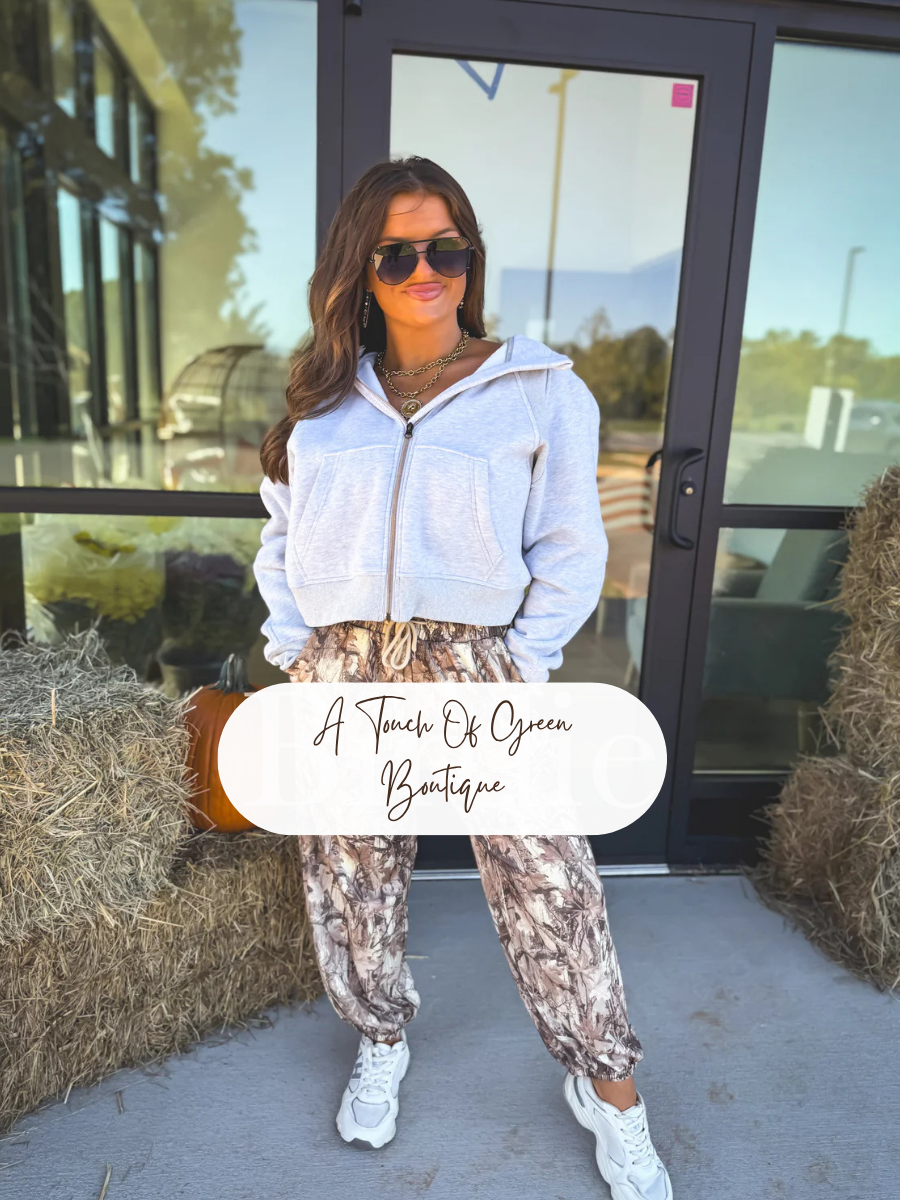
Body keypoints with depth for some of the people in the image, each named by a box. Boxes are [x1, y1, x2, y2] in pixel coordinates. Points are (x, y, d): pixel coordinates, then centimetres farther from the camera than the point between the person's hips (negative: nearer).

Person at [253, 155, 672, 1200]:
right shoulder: (321, 401, 10)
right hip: (340, 673, 4)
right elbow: (282, 538, 14)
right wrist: (296, 653, 3)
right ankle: (381, 1043, 42)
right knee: (348, 880, 14)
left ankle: (611, 1095, 24)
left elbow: (570, 551, 0)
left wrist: (519, 665, -8)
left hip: (476, 670, -3)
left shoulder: (541, 390, 0)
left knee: (549, 887, -1)